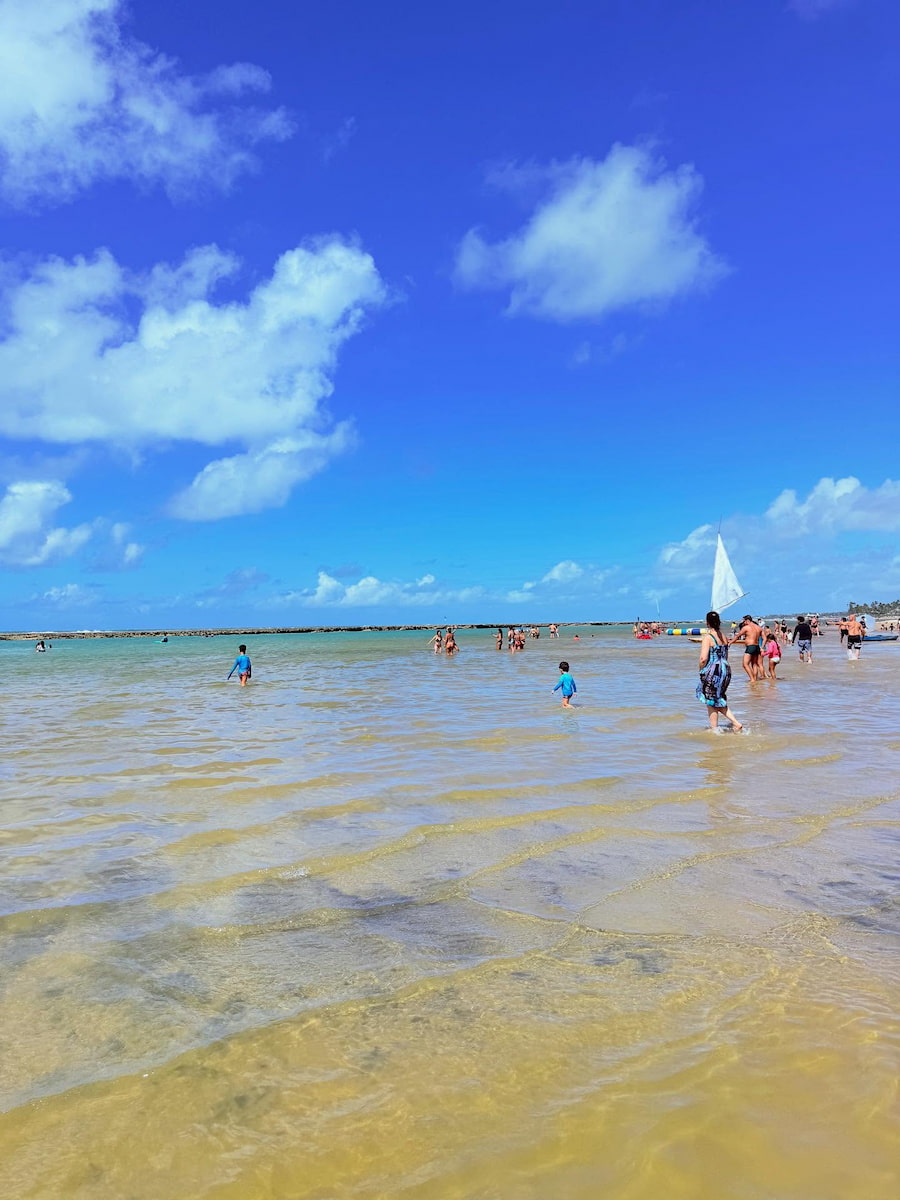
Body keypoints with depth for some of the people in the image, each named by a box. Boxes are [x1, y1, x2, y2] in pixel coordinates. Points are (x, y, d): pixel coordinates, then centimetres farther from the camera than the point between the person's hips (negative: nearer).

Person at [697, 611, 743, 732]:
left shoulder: (707, 637, -14)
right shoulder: (724, 637, 8)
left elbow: (703, 658, -20)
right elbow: (725, 657, 16)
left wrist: (701, 671, -4)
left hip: (712, 672, -7)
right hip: (725, 670, 7)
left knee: (711, 703, 8)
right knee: (719, 701, 21)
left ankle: (714, 729, 15)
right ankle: (736, 723, 11)